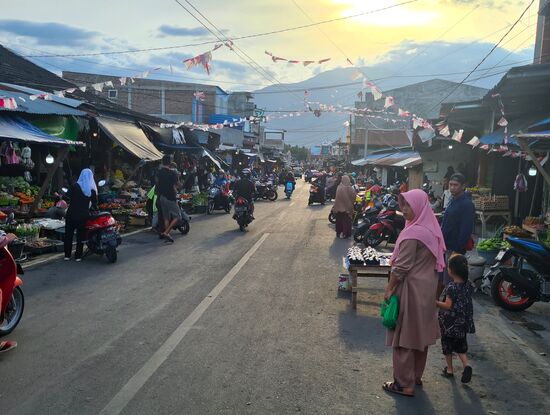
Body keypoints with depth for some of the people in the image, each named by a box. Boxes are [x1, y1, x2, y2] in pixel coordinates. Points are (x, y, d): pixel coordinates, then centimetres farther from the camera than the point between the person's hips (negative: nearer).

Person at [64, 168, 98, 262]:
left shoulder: (75, 186, -7)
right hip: (83, 215, 1)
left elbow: (67, 196, -6)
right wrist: (96, 210, 19)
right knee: (80, 236, 10)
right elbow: (94, 204, 1)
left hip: (72, 214, -1)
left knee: (68, 235, 10)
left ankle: (67, 255, 14)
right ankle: (78, 256, 12)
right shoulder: (92, 190, -2)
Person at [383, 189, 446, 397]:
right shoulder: (431, 229, 4)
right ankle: (416, 376, 35)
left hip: (411, 289, -9)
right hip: (427, 288, 9)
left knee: (404, 336, 3)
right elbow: (433, 260, 11)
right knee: (421, 333, 19)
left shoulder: (413, 234, -23)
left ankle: (405, 384, 14)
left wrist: (389, 288, -9)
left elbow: (401, 267, -21)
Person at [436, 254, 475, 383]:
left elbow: (448, 305, -25)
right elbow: (467, 303, 8)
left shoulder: (451, 287, -22)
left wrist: (435, 302, -19)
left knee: (447, 346, 12)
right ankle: (466, 365, -2)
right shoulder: (467, 285, -2)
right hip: (462, 323, 6)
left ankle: (449, 369, 23)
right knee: (460, 346, 18)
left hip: (450, 323, -6)